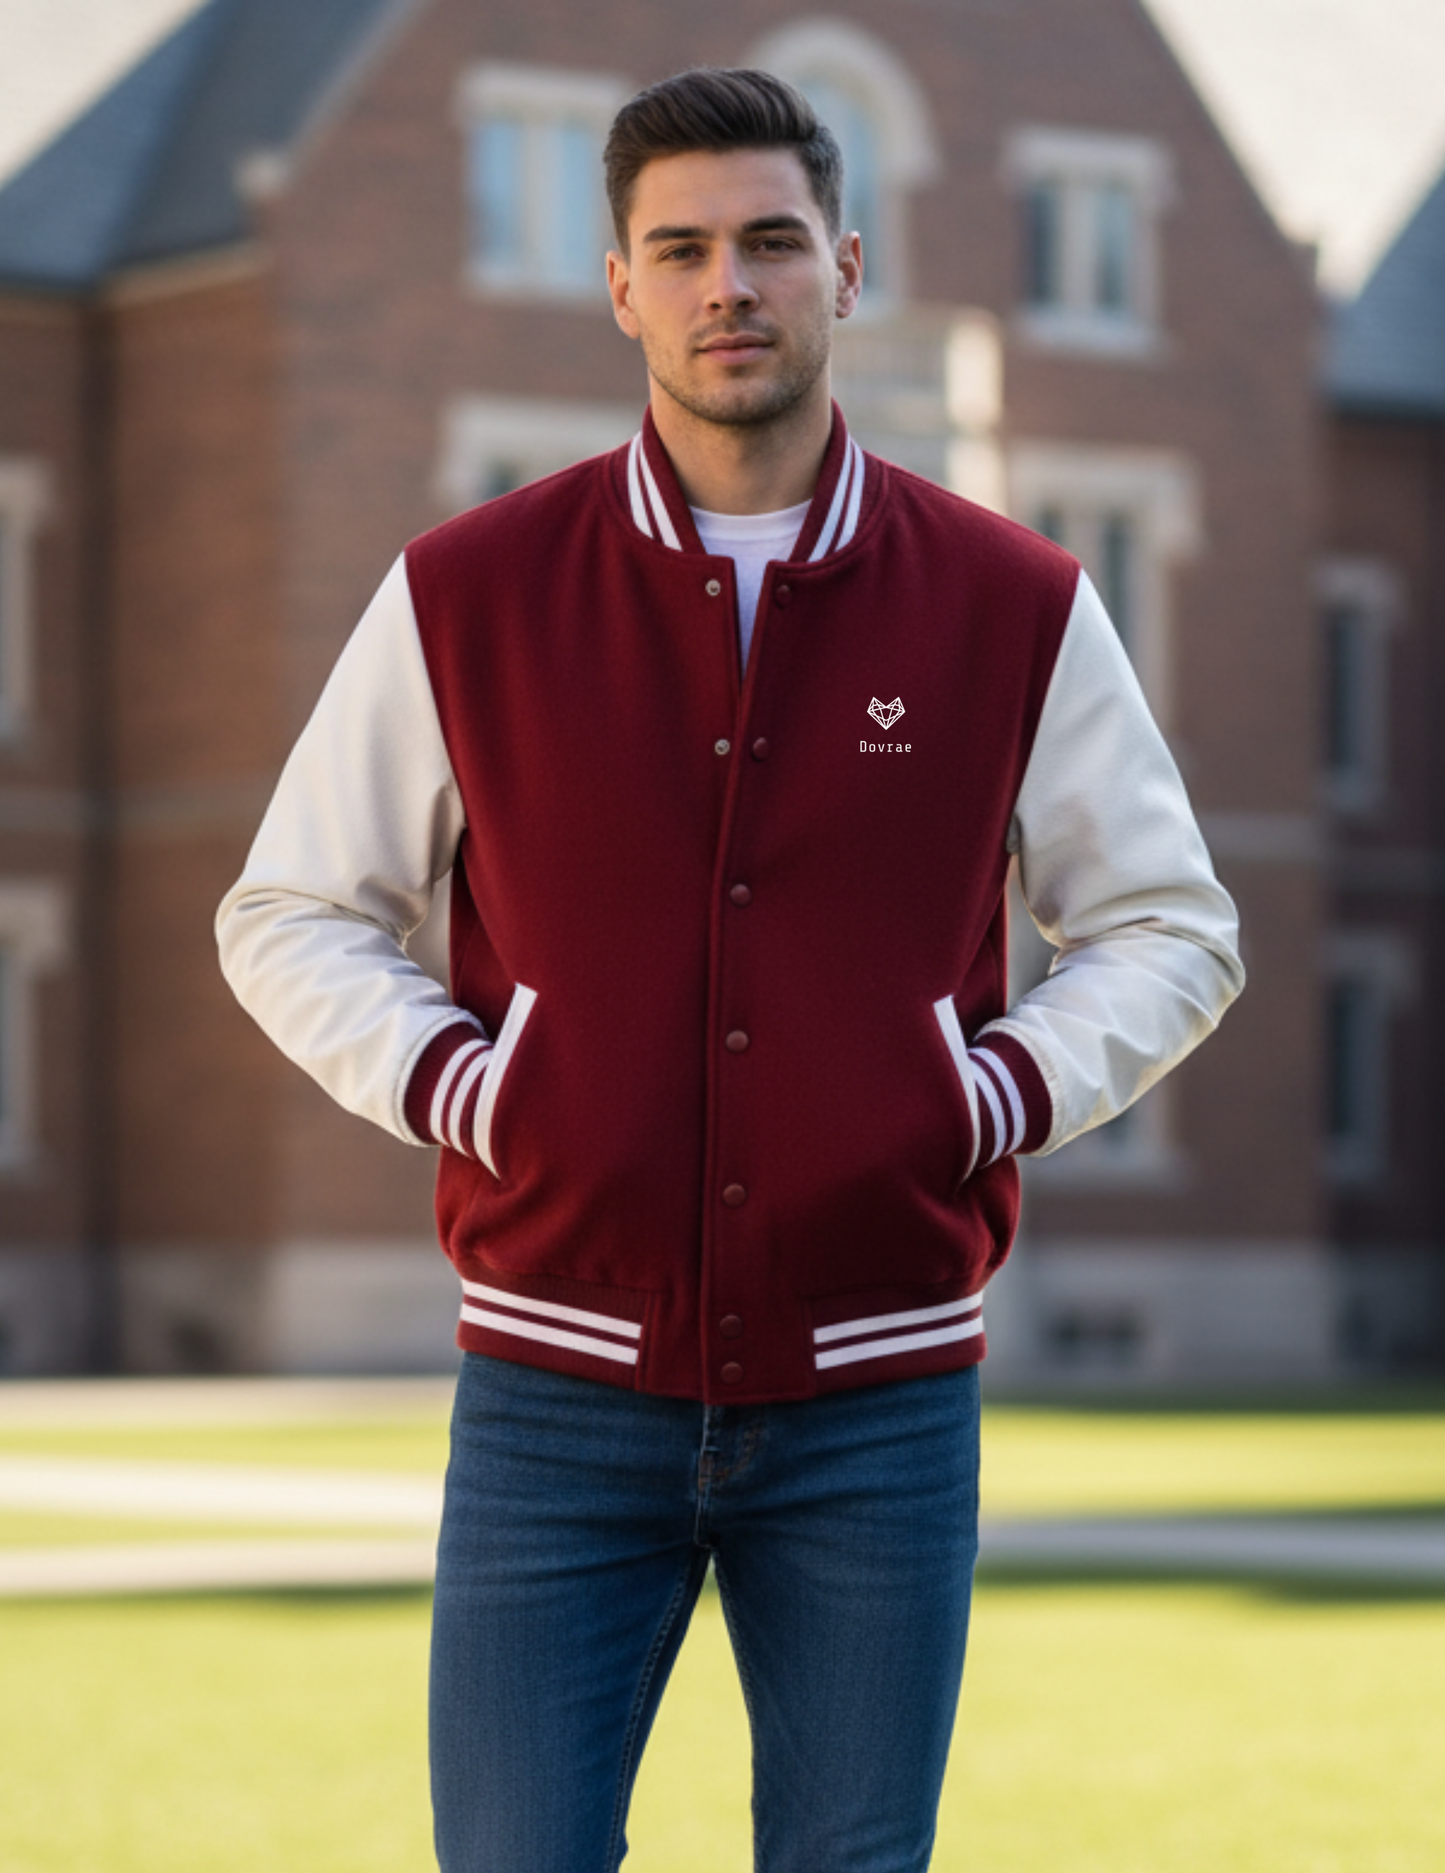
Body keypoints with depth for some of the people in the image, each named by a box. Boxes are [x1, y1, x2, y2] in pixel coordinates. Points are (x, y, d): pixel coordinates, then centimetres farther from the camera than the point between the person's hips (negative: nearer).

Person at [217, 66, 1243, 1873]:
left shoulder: (1014, 611, 2)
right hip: (559, 1387, 0)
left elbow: (1168, 927, 12)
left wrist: (995, 1099, -4)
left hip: (878, 1401, 1)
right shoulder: (465, 596, 1)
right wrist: (458, 1090, -6)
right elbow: (291, 915, 10)